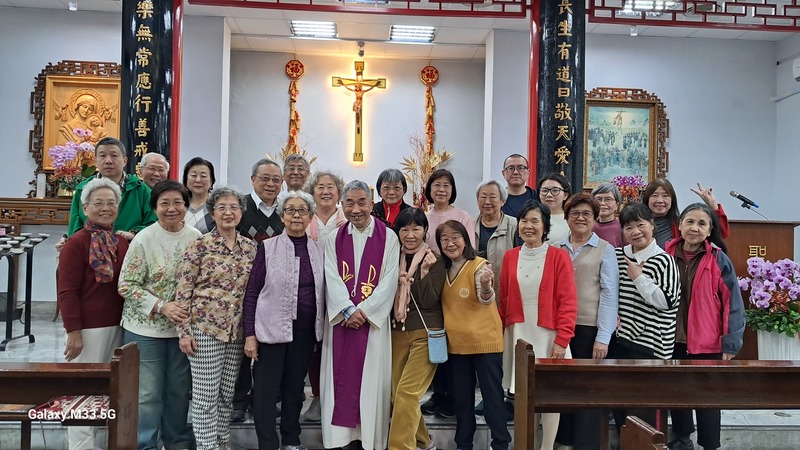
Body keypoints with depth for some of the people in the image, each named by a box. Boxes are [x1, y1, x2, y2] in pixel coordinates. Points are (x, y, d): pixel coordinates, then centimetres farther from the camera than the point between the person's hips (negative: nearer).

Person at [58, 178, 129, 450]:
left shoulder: (122, 243, 8)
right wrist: (73, 330, -16)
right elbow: (67, 291, -14)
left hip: (117, 325, 7)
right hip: (88, 327, -7)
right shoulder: (77, 243, -12)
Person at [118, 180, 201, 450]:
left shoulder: (196, 238, -1)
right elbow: (126, 286, -10)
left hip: (184, 327, 3)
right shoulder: (144, 240, -11)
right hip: (146, 329, -3)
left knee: (180, 390, 14)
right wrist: (162, 306, -19)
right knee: (148, 393, 4)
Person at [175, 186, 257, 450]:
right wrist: (184, 331, -10)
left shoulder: (250, 248, 6)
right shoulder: (199, 246, -7)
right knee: (205, 396, 1)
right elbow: (183, 290, -7)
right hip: (205, 328, -4)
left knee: (227, 394, 14)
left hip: (238, 331, 4)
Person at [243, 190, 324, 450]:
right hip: (272, 329, -3)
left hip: (306, 331, 3)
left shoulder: (319, 250, 5)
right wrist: (250, 334, -8)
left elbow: (323, 292, 11)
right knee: (265, 390, 1)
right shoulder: (267, 247, -4)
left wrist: (322, 329, 6)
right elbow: (252, 292, -4)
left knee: (295, 387, 14)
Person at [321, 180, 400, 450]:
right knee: (340, 377, 3)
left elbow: (389, 281, -6)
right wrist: (347, 311, -14)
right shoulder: (334, 239, 7)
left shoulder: (388, 238, 0)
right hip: (340, 319, 2)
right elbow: (332, 279, -1)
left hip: (373, 319, -2)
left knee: (371, 378, 1)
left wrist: (364, 311, -13)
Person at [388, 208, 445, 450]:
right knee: (397, 394, 7)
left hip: (425, 334, -5)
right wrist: (397, 282, -8)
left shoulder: (435, 261, -4)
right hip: (397, 333, 5)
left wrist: (425, 271, -21)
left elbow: (429, 301, -11)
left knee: (406, 392, -14)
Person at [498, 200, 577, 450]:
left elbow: (568, 302, -8)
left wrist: (562, 339, -14)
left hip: (547, 335, -3)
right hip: (517, 335, 3)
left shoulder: (558, 256, -5)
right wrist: (501, 334, 5)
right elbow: (504, 300, 9)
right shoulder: (510, 257, 6)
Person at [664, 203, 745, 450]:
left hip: (707, 342, -3)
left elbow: (732, 302, -7)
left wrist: (730, 342, -9)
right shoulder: (666, 255, 1)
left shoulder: (719, 260, -7)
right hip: (672, 339, 4)